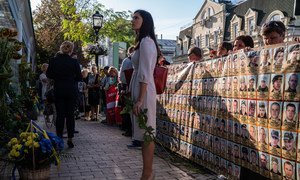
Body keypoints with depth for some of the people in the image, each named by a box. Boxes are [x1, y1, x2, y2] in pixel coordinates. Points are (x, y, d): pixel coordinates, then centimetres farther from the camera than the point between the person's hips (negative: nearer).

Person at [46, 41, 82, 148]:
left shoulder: (54, 61, -5)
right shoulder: (74, 62, -8)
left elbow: (48, 75, 4)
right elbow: (79, 77, -2)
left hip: (58, 90, 1)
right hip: (71, 91, -1)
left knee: (60, 115, 7)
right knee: (70, 115, 5)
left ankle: (59, 138, 9)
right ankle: (70, 139, 7)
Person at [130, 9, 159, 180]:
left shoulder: (146, 41, -10)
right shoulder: (143, 42, 20)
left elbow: (145, 74, -18)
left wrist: (140, 99, -21)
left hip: (144, 92, -10)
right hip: (140, 91, 10)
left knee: (146, 134, -6)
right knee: (145, 134, 11)